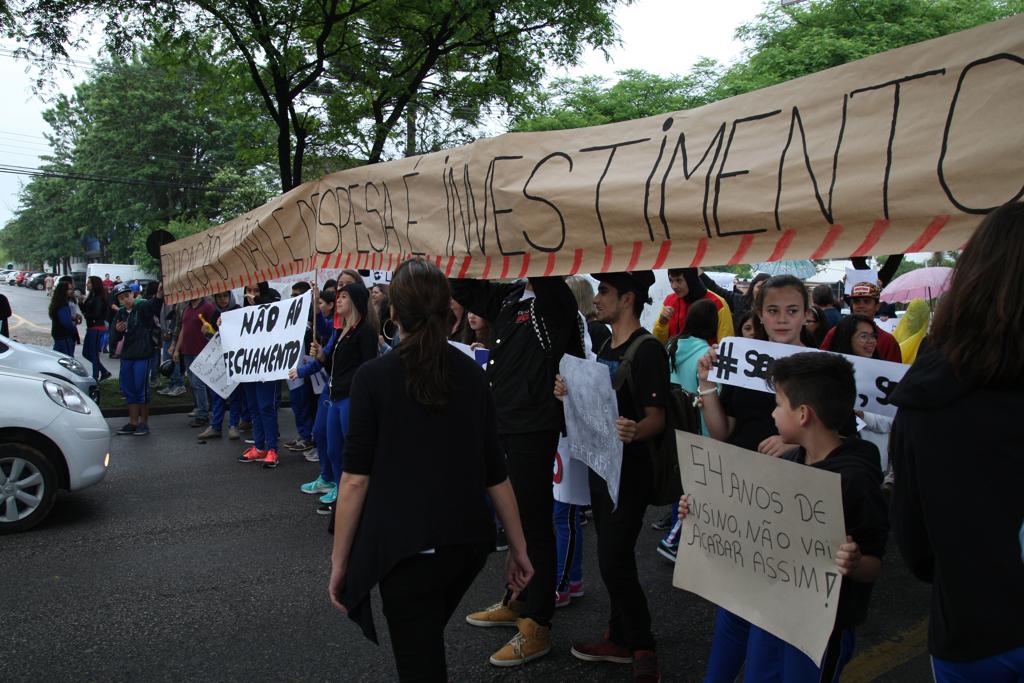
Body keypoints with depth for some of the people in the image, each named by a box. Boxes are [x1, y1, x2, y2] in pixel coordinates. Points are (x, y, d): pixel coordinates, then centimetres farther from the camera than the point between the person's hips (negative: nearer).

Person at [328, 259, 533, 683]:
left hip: (407, 545, -5)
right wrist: (518, 547, 13)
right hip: (468, 540, 5)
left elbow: (356, 477, -11)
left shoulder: (373, 376, -8)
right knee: (428, 643, 28)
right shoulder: (471, 374, 4)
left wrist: (339, 559, -2)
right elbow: (496, 472, 6)